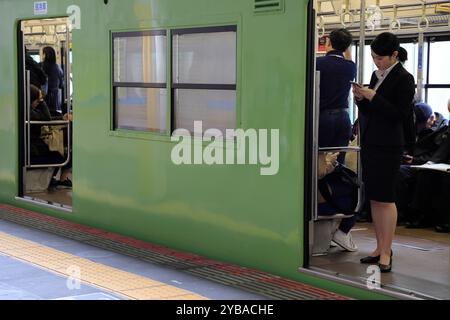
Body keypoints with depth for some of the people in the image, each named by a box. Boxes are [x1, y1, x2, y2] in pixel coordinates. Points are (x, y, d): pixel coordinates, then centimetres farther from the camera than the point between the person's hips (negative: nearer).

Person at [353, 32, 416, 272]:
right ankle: (380, 248, 18)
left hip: (388, 146, -8)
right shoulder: (376, 75, 14)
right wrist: (360, 98, 0)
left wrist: (372, 97, -17)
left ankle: (386, 253, 0)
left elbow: (402, 114, -16)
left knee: (385, 198, -5)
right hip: (369, 142, 8)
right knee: (374, 198, 10)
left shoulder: (403, 79, -9)